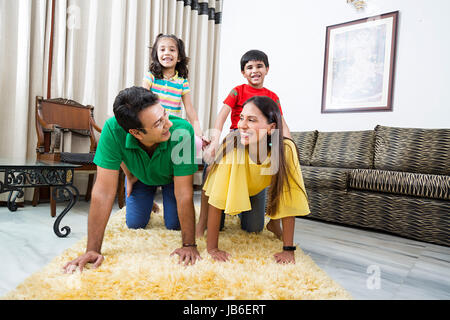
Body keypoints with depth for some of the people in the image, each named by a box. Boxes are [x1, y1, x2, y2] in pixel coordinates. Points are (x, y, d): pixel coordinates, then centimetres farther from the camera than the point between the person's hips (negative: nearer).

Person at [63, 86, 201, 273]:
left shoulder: (182, 131, -44)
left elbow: (184, 194, -37)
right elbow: (104, 191, -36)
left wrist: (189, 245, -32)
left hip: (171, 178, -1)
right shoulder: (113, 130, -40)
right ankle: (148, 205, 38)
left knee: (174, 225, -1)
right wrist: (93, 250, -34)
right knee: (135, 225, 4)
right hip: (139, 176, 1)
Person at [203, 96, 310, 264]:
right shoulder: (232, 145, -41)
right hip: (231, 186, 1)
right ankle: (203, 219, 16)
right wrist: (212, 247, -36)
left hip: (256, 189, 0)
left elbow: (287, 200, -31)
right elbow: (216, 198, -38)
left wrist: (288, 249, -29)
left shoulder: (286, 149, -37)